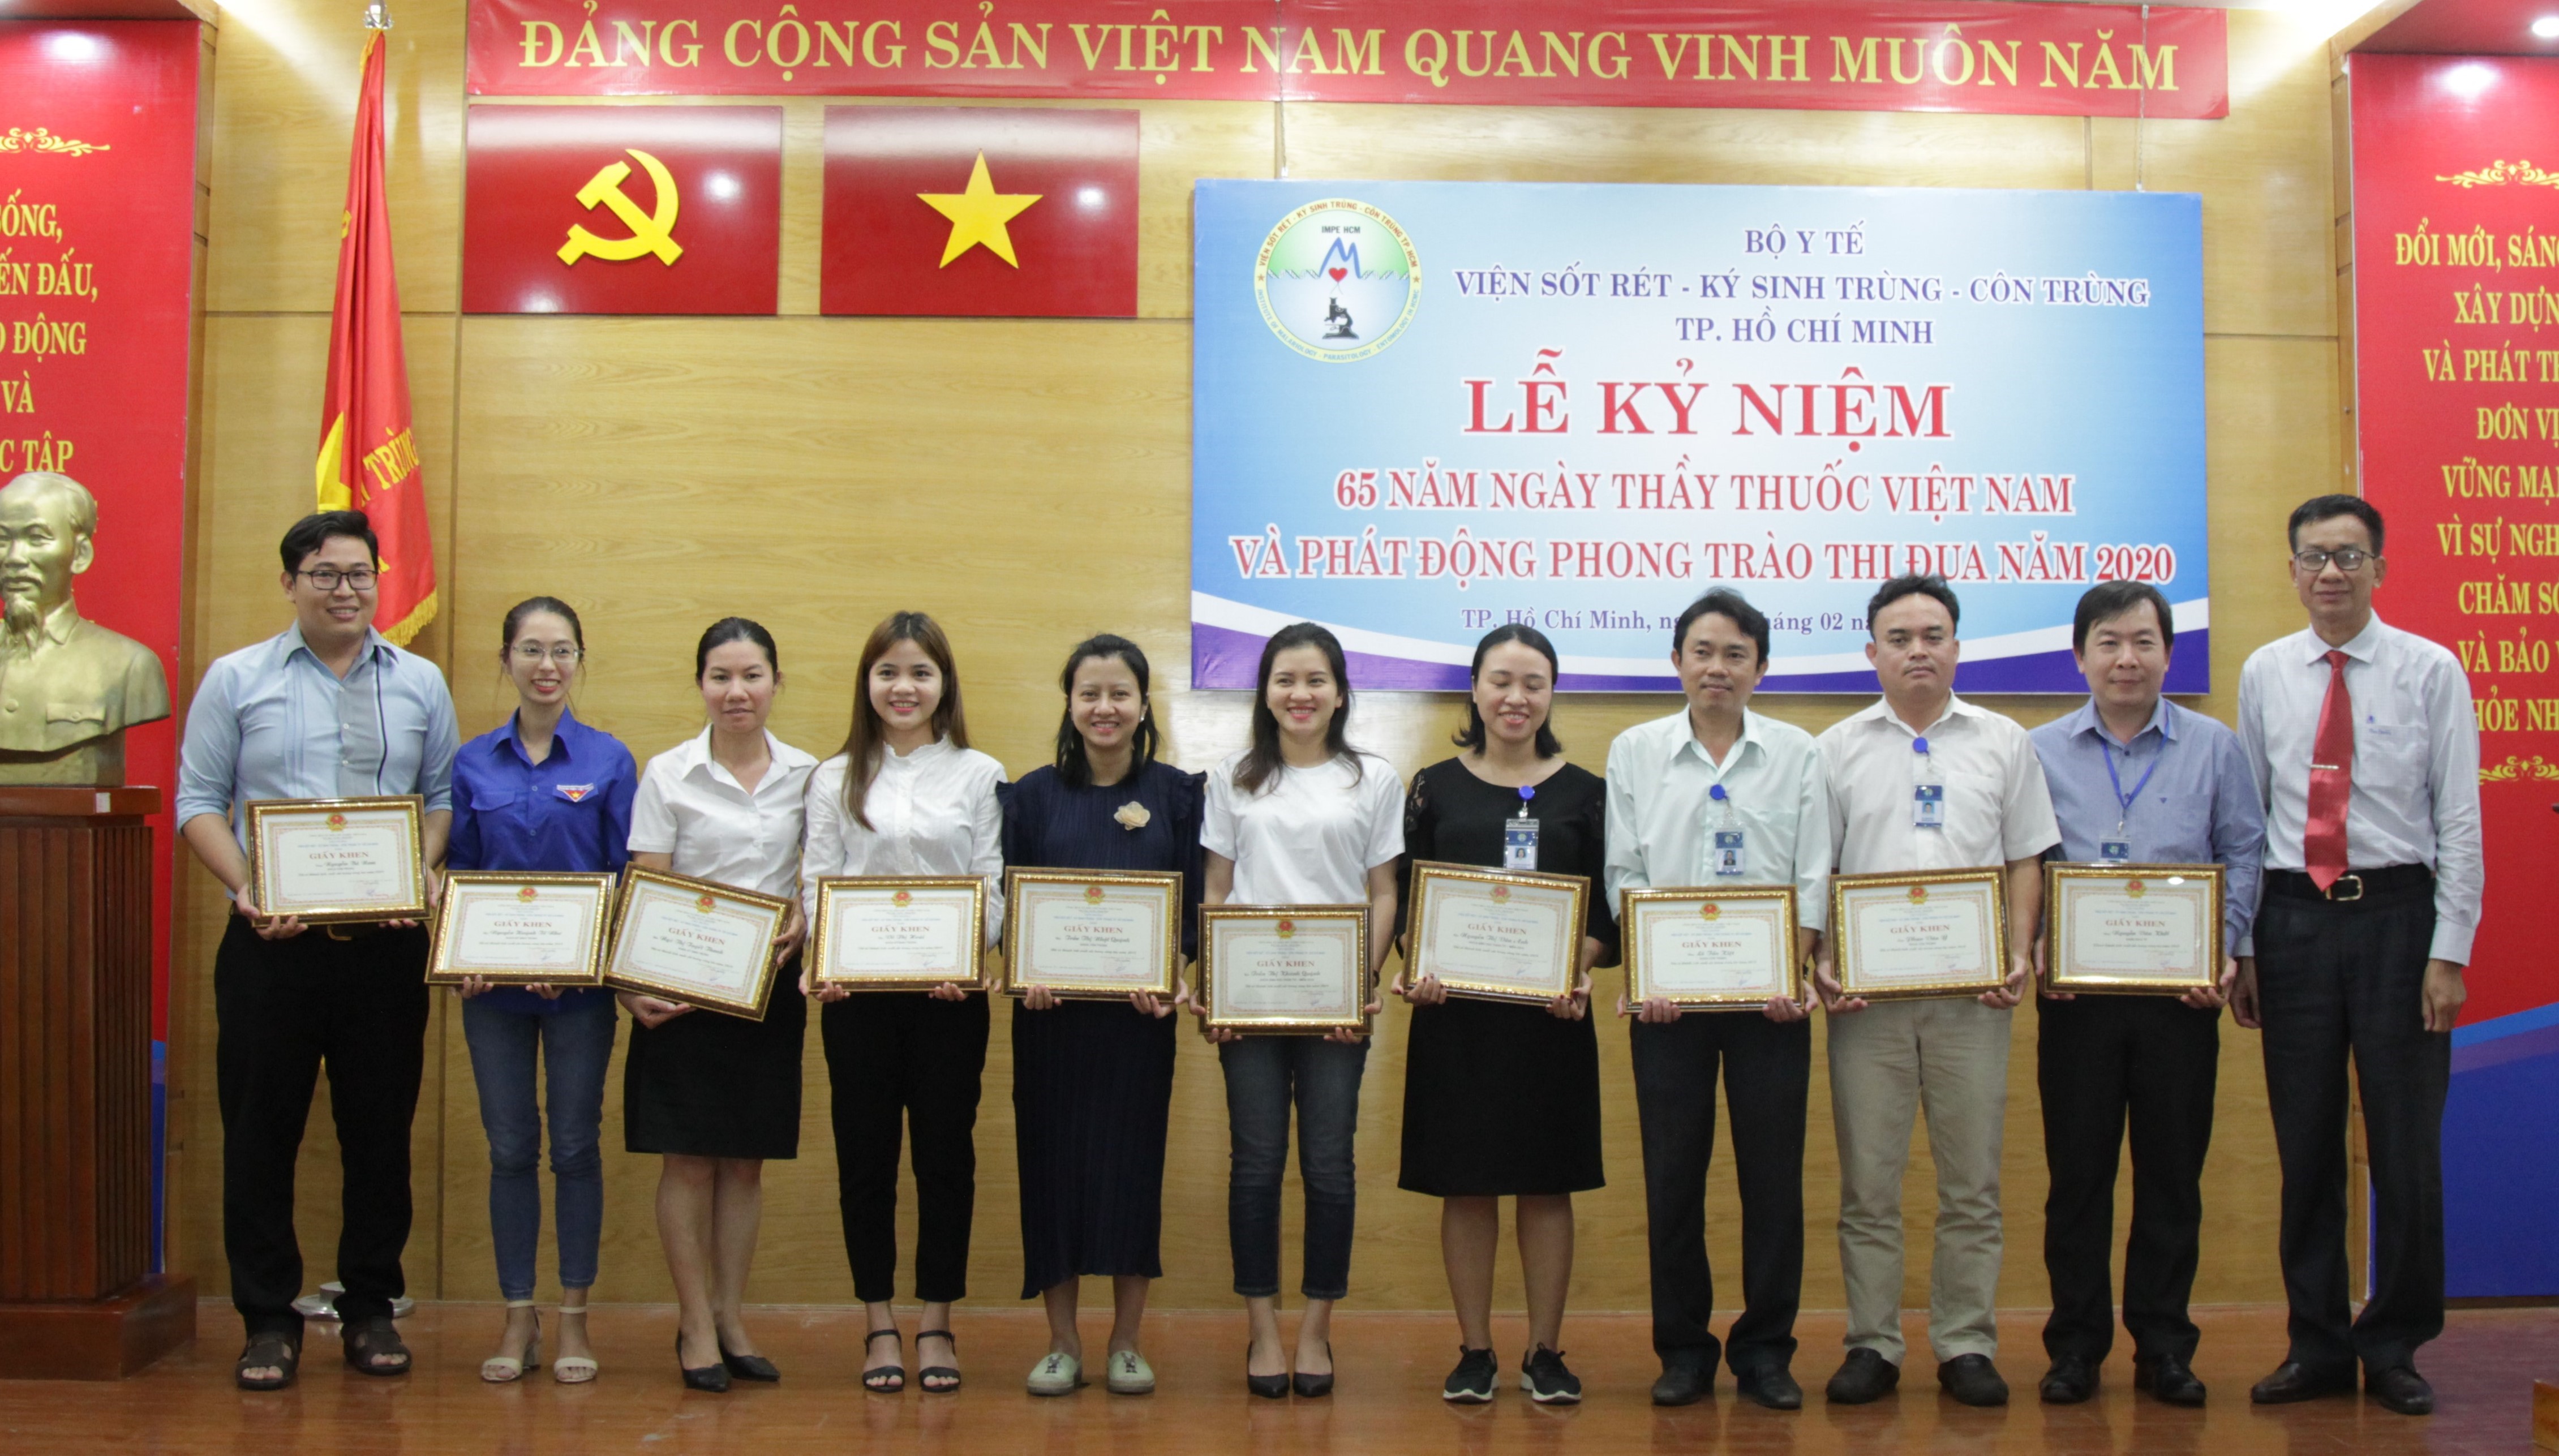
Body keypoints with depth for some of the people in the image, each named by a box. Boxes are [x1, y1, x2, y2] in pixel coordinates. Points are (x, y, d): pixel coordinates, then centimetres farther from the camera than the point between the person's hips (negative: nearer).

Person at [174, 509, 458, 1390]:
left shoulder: (420, 684, 10)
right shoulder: (236, 681, 6)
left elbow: (443, 798, 11)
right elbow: (198, 803, 3)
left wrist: (424, 874, -8)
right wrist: (247, 889, -12)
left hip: (387, 943, 1)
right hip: (271, 943, -1)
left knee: (381, 1128, 6)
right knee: (261, 1129, 3)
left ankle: (371, 1310, 18)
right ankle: (269, 1320, 13)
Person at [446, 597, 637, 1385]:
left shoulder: (609, 759, 0)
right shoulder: (474, 764, 5)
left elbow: (627, 875, 0)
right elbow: (457, 874, 7)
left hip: (580, 983, -1)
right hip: (495, 983, 2)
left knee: (575, 1144, 4)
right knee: (509, 1148, 6)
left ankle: (573, 1319, 15)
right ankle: (518, 1318, 17)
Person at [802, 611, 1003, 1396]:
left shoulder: (980, 774, 5)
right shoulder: (836, 778, 9)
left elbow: (993, 886, 1)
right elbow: (816, 882, 4)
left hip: (949, 991, -1)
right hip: (857, 991, 1)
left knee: (945, 1153, 4)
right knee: (865, 1154, 5)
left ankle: (936, 1325, 15)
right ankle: (881, 1325, 16)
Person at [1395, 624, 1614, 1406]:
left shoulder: (1583, 792, 6)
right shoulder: (1436, 787, 6)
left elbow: (1603, 910, 4)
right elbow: (1407, 900, 5)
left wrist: (1576, 976, -13)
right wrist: (1415, 971, -13)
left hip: (1551, 1013, 0)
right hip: (1455, 1009, 0)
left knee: (1548, 1184, 5)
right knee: (1466, 1184, 4)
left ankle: (1545, 1353, 16)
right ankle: (1474, 1351, 15)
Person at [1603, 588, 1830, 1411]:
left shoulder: (1796, 753, 5)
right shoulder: (1636, 751, 6)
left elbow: (1813, 879, 3)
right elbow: (1624, 873, 3)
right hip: (1668, 995, 0)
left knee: (1773, 1173, 3)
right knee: (1672, 1174, 3)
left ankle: (1765, 1351, 14)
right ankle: (1683, 1350, 15)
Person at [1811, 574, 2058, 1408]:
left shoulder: (2002, 743, 10)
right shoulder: (1837, 749, 8)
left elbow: (2027, 860, 10)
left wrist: (2021, 954, -4)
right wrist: (1821, 964, -6)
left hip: (1972, 994, 1)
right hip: (1865, 994, 0)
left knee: (1972, 1184, 4)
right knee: (1868, 1183, 4)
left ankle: (1967, 1346, 14)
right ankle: (1871, 1346, 12)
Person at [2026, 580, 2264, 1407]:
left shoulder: (2214, 748, 7)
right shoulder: (2040, 752, 7)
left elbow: (2242, 857, 6)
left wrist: (2225, 954, -6)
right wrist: (2031, 951, -8)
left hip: (2181, 992, 0)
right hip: (2074, 992, 0)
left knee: (2172, 1174, 5)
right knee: (2077, 1172, 3)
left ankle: (2163, 1346, 16)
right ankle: (2076, 1346, 12)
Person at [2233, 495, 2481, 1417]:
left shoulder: (2431, 671, -1)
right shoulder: (2265, 674, 7)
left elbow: (2460, 821, -4)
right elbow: (2246, 817, 8)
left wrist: (2449, 952, -9)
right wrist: (2238, 947, 5)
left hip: (2396, 915, -2)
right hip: (2293, 918, 2)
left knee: (2406, 1144, 3)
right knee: (2305, 1148, 8)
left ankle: (2396, 1348, 19)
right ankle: (2318, 1347, 19)